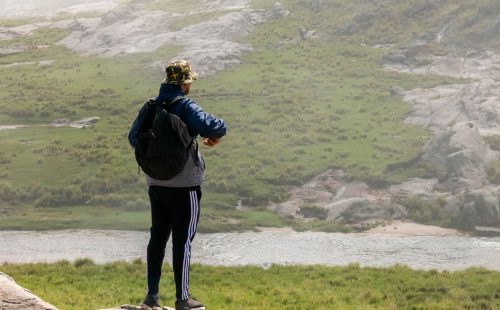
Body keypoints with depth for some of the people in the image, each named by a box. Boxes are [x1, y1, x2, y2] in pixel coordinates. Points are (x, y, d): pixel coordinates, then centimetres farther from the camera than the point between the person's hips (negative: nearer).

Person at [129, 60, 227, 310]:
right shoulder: (185, 107, -15)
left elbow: (134, 139, 13)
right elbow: (212, 126, -29)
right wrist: (216, 135, -7)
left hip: (156, 184, 6)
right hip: (184, 186, -6)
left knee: (158, 237, 14)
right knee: (182, 241, 2)